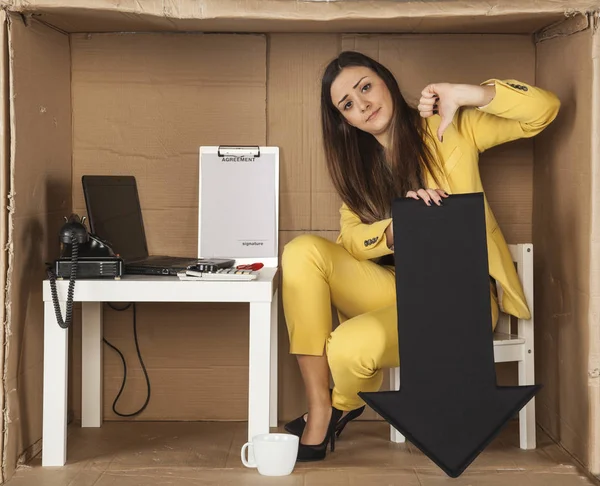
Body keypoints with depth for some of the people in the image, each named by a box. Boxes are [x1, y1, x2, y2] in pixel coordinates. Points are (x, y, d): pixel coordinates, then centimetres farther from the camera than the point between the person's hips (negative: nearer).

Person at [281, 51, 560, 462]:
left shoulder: (449, 129, -2)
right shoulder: (359, 164, 11)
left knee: (351, 346, -31)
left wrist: (468, 94, -21)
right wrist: (397, 228, -24)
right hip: (396, 288, 5)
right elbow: (349, 239, -3)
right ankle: (319, 413, -19)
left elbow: (546, 108, -8)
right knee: (304, 251, -22)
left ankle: (343, 405, 9)